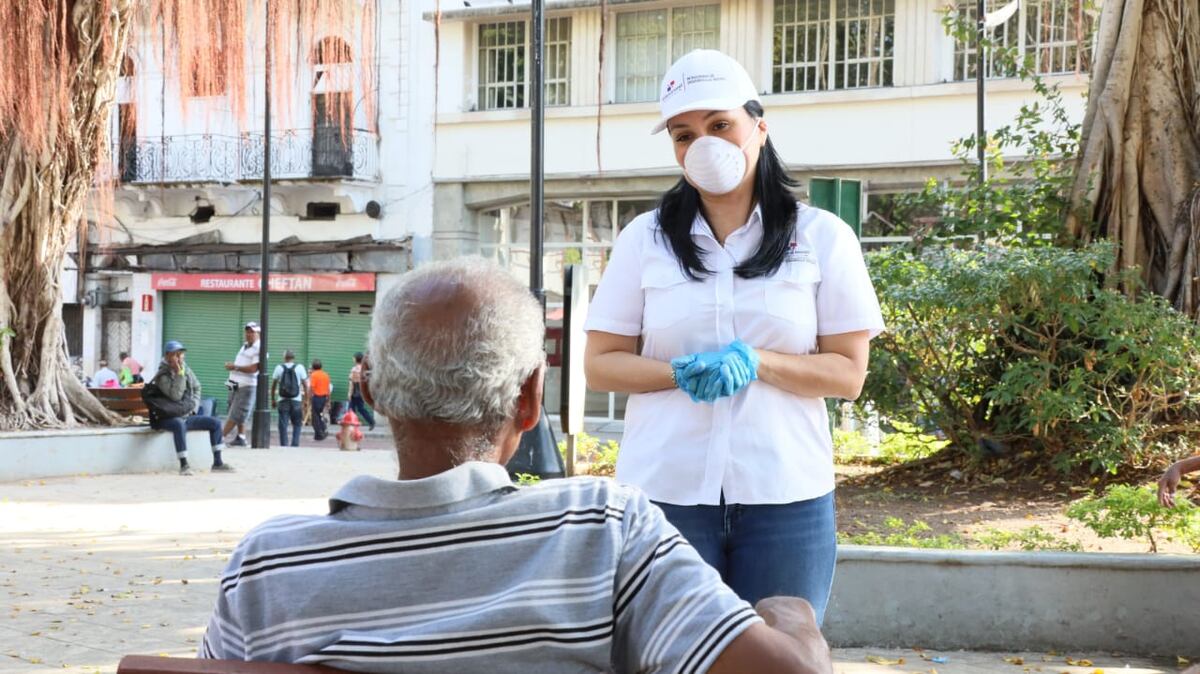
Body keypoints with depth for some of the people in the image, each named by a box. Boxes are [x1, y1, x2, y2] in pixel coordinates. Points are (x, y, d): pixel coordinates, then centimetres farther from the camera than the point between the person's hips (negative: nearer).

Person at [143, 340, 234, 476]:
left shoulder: (186, 369, 7)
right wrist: (179, 374, -23)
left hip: (188, 416, 7)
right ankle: (184, 465, -39)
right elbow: (175, 395, -23)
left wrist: (194, 407, 8)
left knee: (215, 422, -2)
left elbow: (196, 388, 22)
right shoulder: (162, 375, -12)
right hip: (168, 418, -7)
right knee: (179, 424, -40)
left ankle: (217, 463, -1)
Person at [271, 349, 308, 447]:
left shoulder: (279, 368, 3)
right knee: (297, 424, 11)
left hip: (283, 400, 0)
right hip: (296, 400, 0)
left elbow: (273, 386, 5)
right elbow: (305, 385, 0)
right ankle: (295, 444, 2)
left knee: (283, 425, 2)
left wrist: (273, 399, 14)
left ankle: (283, 445, -3)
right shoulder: (300, 368, 1)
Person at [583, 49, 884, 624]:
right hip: (665, 491, 1)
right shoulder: (644, 238, 5)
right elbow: (600, 365, 4)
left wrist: (756, 363, -17)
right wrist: (681, 374, -15)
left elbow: (848, 374, 0)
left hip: (785, 496, 0)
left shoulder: (822, 237, 3)